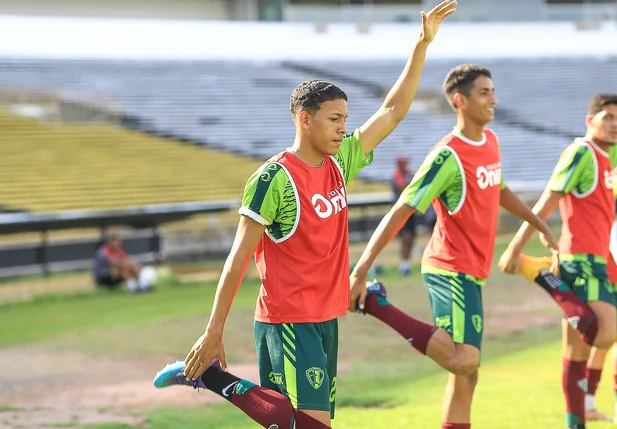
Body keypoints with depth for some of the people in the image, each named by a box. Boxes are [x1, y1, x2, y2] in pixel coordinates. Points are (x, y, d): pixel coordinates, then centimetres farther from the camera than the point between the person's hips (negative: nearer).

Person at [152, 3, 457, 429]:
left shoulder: (339, 163, 9)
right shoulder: (274, 179, -12)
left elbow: (393, 111, 14)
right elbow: (240, 257, -11)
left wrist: (423, 45, 8)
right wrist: (214, 332, -12)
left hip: (326, 318, 8)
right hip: (287, 322, -8)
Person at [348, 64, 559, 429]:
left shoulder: (491, 141, 10)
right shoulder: (448, 156, -16)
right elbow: (401, 212, -18)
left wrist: (540, 225, 36)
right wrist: (360, 271, -23)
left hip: (472, 274, 9)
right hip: (452, 271, -9)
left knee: (466, 375, 8)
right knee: (464, 361, -24)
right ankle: (374, 303, -15)